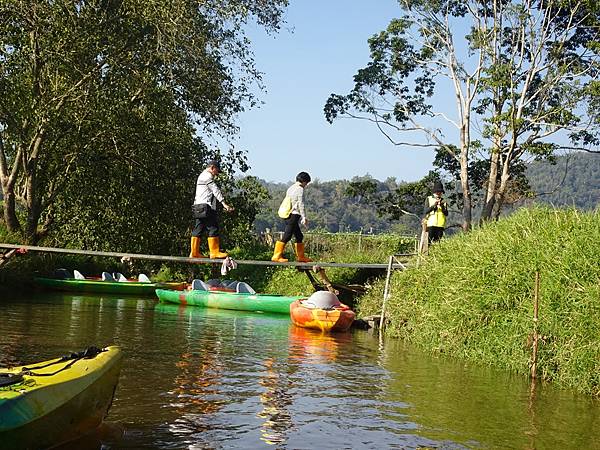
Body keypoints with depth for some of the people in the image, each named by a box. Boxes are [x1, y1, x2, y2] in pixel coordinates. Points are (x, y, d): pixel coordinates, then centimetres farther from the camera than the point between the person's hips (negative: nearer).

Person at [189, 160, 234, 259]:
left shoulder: (202, 176, 27)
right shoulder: (207, 176, -6)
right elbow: (216, 191, -15)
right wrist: (224, 204, -21)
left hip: (198, 207, 11)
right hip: (206, 207, -11)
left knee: (198, 229, 8)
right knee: (213, 228, -9)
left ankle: (194, 252, 7)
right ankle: (215, 252, -10)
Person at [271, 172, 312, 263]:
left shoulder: (290, 188, 19)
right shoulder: (300, 189, -7)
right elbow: (301, 205, -12)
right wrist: (304, 217, -10)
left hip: (288, 215, 10)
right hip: (294, 215, -10)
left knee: (299, 236, 16)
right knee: (287, 236, -12)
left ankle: (301, 257, 22)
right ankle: (276, 256, -14)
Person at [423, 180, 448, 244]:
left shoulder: (443, 201, 15)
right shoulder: (429, 199, 10)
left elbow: (446, 214, 5)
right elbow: (426, 211, -1)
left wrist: (442, 206, -11)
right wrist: (434, 205, -15)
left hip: (440, 224, 2)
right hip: (431, 224, -2)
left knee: (438, 241, 0)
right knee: (430, 241, -8)